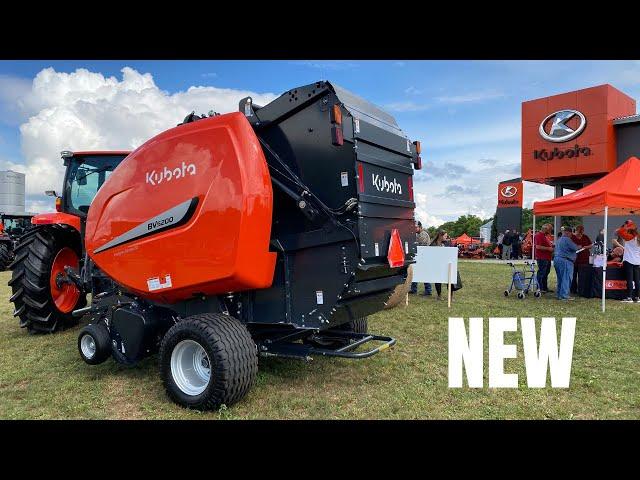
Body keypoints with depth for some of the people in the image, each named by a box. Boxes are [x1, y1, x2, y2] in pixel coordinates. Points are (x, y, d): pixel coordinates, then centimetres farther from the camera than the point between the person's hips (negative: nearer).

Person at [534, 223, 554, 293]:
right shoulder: (538, 235, -13)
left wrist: (551, 246, 15)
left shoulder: (545, 236, 19)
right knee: (541, 273, -5)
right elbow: (538, 246, -23)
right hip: (542, 258, -10)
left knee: (546, 273, 15)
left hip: (547, 258, 10)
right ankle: (540, 288, 0)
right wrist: (548, 248, -18)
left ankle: (545, 288, 23)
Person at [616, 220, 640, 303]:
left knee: (629, 279, -7)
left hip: (628, 261, -6)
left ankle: (629, 297, -8)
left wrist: (625, 226, -5)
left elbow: (619, 231, -15)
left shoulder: (629, 237, -9)